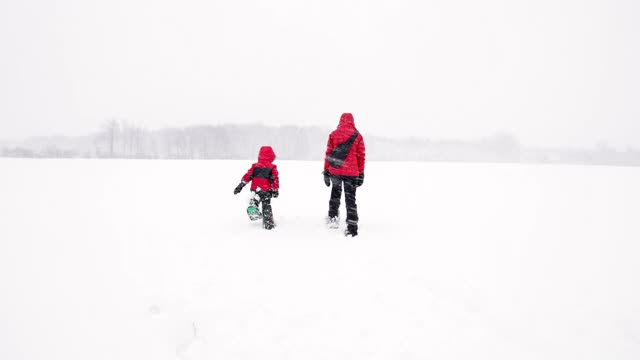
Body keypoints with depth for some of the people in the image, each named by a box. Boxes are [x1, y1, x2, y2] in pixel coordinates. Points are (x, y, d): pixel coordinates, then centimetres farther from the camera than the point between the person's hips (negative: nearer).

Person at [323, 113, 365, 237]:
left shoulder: (333, 134, 1)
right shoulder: (357, 136, 1)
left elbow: (328, 154, 1)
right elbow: (361, 156, 3)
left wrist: (326, 171, 6)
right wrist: (361, 174, 9)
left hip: (335, 171, 1)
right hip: (351, 172, -1)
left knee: (335, 192, 25)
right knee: (350, 198, 4)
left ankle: (333, 217, 21)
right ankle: (352, 228, 1)